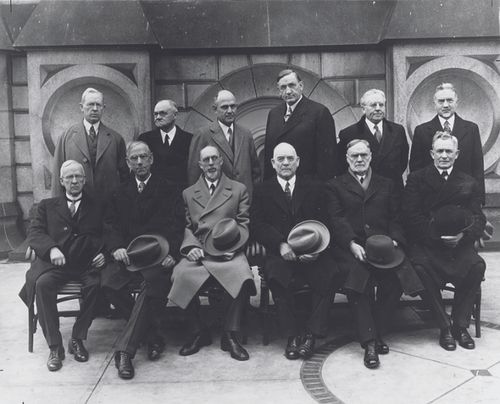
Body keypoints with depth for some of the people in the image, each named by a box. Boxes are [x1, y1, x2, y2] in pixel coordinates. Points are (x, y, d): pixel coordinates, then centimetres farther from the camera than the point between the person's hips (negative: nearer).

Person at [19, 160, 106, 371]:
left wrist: (103, 253, -10)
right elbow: (34, 232, 7)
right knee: (43, 283, -30)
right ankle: (55, 346, -18)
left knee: (95, 284, -31)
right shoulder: (47, 206, 20)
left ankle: (77, 339, -12)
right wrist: (51, 248, -14)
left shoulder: (97, 207, 19)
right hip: (55, 263, 1)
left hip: (87, 264, 0)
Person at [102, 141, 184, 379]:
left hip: (158, 253, -3)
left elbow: (176, 225, 2)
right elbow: (111, 225, 11)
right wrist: (117, 247, -11)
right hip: (129, 253, 3)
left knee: (153, 285, -34)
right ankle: (151, 336, -13)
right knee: (109, 281, -27)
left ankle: (125, 349, -27)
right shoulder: (120, 194, 22)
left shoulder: (169, 190, 14)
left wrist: (171, 252, -16)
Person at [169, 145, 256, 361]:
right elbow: (186, 227, 14)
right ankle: (198, 332, -6)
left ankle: (230, 335, -13)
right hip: (198, 252, 1)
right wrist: (191, 247, -6)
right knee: (180, 276, -29)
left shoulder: (238, 189, 17)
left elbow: (244, 224, 12)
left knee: (243, 277, -32)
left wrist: (234, 234, -10)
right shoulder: (188, 193, 21)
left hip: (229, 253, -1)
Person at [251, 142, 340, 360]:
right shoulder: (263, 191, 13)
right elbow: (256, 225, 1)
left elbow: (323, 224, 7)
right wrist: (280, 244, -17)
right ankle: (293, 335, -15)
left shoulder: (313, 188, 16)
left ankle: (311, 334, -15)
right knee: (277, 277, -32)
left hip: (310, 252, 1)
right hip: (279, 252, -1)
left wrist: (316, 248, -14)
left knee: (329, 274, -28)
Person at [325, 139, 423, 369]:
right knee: (358, 278, -31)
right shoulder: (335, 186, 15)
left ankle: (377, 331, -11)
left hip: (382, 246, 2)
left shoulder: (386, 186, 24)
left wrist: (393, 240, -7)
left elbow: (395, 219, 14)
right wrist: (352, 244, -16)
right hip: (350, 247, -2)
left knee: (395, 277, -28)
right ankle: (369, 342, -25)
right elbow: (337, 219, 1)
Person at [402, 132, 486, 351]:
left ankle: (460, 324, -7)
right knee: (420, 267, -32)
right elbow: (411, 216, -5)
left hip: (459, 243, 2)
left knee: (477, 266, -27)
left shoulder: (469, 183, 14)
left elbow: (478, 219, 5)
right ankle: (445, 327, -15)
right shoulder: (416, 179, 7)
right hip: (425, 244, -2)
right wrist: (436, 234, -18)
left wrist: (463, 235, -18)